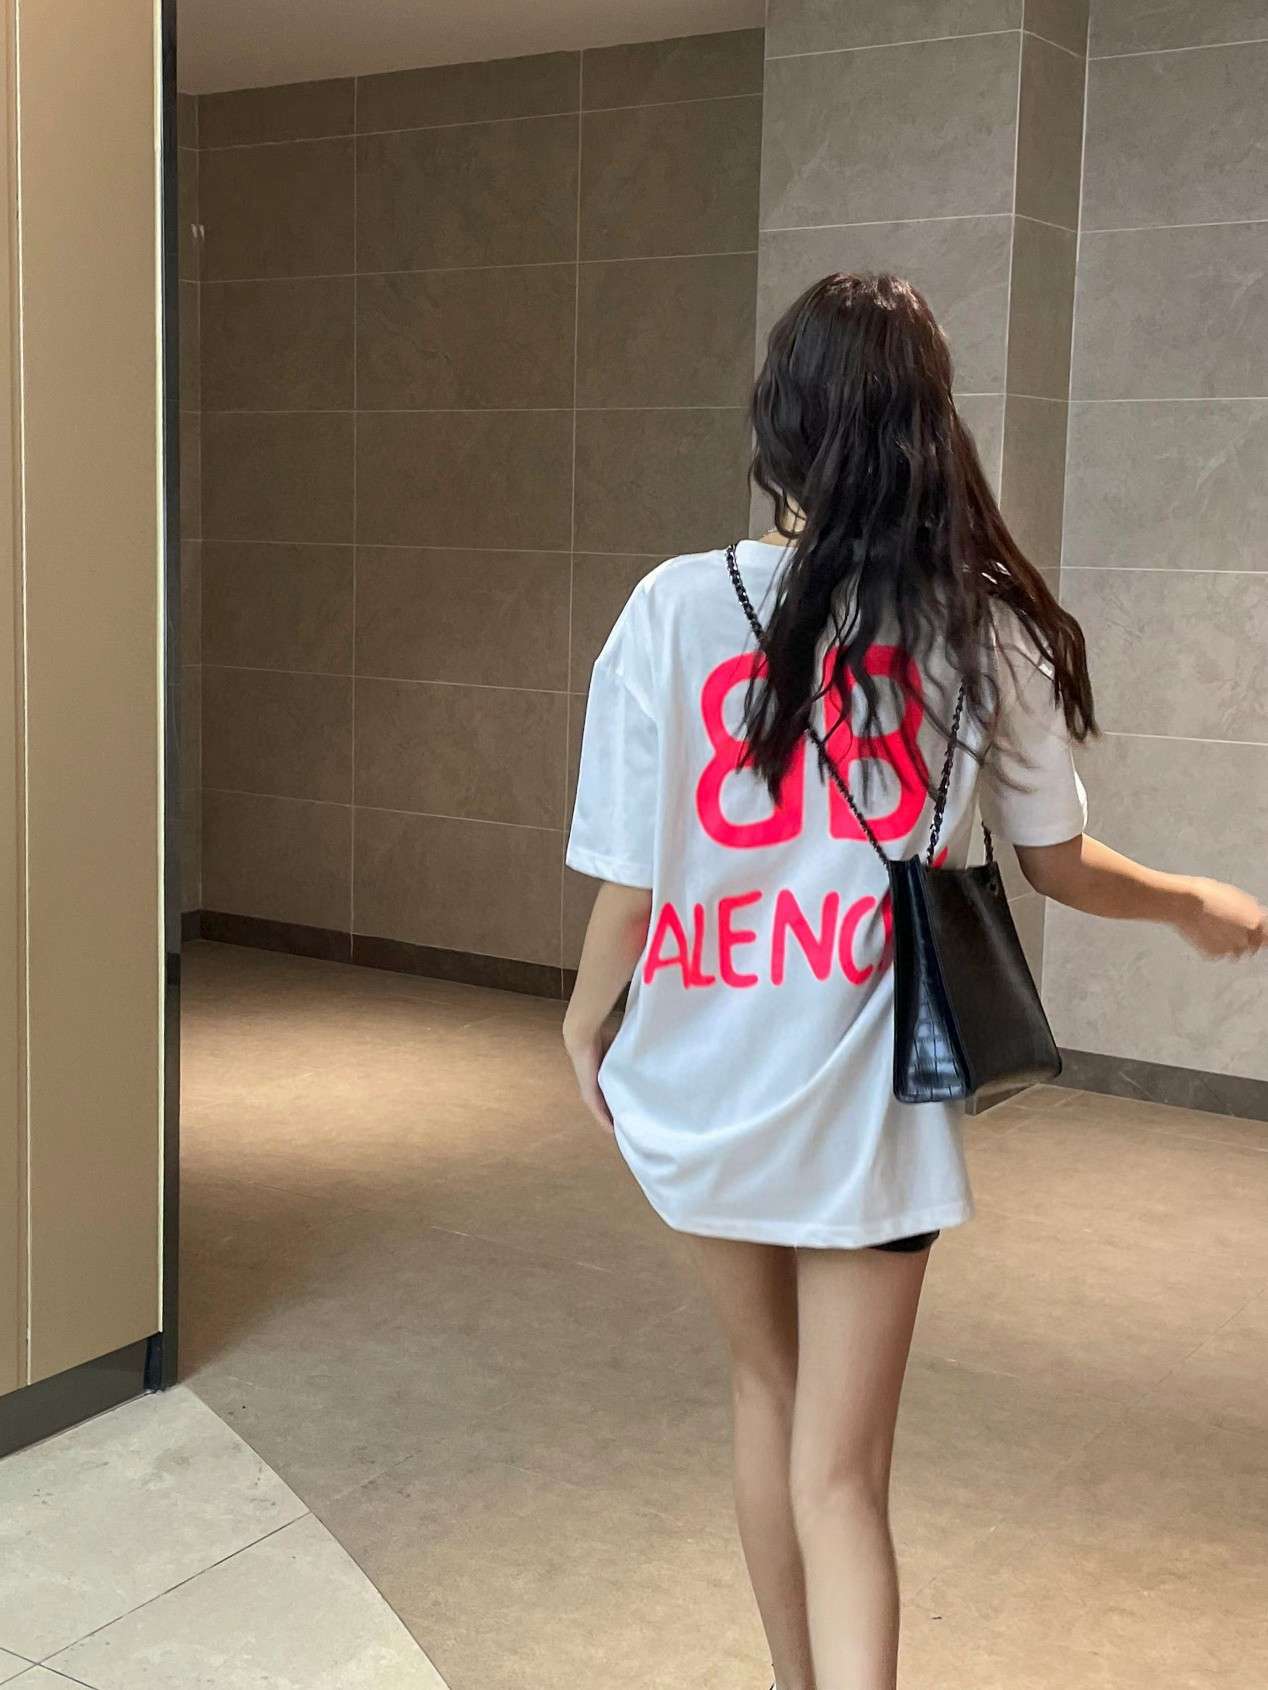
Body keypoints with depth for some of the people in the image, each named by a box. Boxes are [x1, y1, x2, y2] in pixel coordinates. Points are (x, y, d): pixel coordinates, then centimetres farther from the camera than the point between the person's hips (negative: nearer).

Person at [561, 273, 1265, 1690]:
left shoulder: (677, 605, -12)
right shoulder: (981, 623, -8)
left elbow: (629, 885, -10)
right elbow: (1059, 866, 2)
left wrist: (585, 1024, 10)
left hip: (704, 1089, 1)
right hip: (862, 1101, -1)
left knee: (767, 1387, 25)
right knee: (840, 1475, 9)